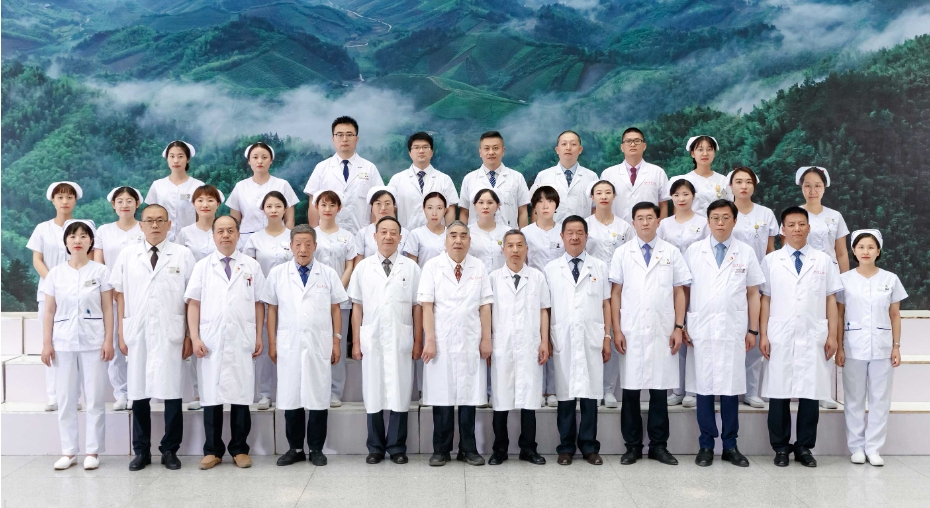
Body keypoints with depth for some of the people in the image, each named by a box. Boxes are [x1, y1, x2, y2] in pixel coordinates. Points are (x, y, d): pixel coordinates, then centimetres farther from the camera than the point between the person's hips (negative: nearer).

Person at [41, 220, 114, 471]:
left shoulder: (100, 271, 0)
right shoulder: (55, 273, 6)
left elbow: (108, 309, -1)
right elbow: (49, 312, 7)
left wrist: (108, 341, -7)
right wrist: (46, 343, 1)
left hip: (93, 342, -2)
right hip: (64, 343, 2)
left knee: (95, 399, 2)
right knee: (65, 399, 7)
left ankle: (92, 452, 10)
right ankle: (68, 451, 17)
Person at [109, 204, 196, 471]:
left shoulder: (183, 255, 3)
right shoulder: (127, 255, 9)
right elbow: (120, 295, 9)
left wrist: (190, 335, -1)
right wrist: (121, 334, 5)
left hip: (170, 335, -2)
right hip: (137, 335, 2)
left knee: (172, 394, 1)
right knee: (138, 393, 6)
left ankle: (170, 450, 14)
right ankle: (141, 451, 18)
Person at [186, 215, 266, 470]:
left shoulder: (252, 266, 8)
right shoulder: (202, 266, 8)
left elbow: (259, 304, 7)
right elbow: (193, 304, 4)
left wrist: (259, 337, 2)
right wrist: (195, 338, -4)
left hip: (242, 342, 0)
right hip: (211, 342, 0)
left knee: (241, 396, 4)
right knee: (212, 396, 4)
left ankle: (239, 449, 14)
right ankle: (212, 450, 14)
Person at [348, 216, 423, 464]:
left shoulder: (411, 267, 3)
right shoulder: (363, 267, 6)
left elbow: (417, 307, 3)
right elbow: (357, 307, 6)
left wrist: (418, 340, 1)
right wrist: (356, 342, 2)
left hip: (401, 340, -1)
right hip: (372, 340, 1)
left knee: (400, 395, 3)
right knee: (373, 395, 6)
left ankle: (397, 447, 15)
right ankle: (375, 447, 17)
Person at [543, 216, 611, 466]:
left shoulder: (599, 267, 8)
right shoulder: (551, 269, 6)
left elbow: (605, 304, 9)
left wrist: (607, 337, 4)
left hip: (591, 340, 0)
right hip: (562, 340, 0)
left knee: (590, 393, 3)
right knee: (565, 394, 4)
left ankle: (589, 446, 15)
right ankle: (566, 447, 14)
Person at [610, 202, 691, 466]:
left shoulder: (672, 253, 6)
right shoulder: (622, 253, 5)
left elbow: (679, 292, 6)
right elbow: (615, 293, 3)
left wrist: (679, 328, -1)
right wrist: (616, 330, -3)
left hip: (662, 332, 0)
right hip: (631, 333, 0)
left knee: (659, 390, 6)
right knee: (630, 390, 4)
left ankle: (659, 446, 17)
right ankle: (633, 446, 15)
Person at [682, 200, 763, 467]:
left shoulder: (746, 253, 6)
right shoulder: (693, 251, 5)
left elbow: (753, 294, 7)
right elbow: (684, 290, 6)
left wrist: (753, 330, 2)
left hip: (733, 331, 0)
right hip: (701, 331, 0)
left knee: (731, 387, 4)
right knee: (703, 387, 4)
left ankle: (730, 446, 15)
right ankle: (706, 445, 14)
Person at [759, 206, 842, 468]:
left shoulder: (823, 261, 8)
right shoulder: (771, 261, 6)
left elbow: (831, 300, 7)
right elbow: (765, 299, 5)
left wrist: (832, 335, 2)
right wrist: (763, 335, 0)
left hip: (813, 338, 1)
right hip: (780, 338, 0)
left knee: (810, 393, 3)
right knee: (779, 393, 2)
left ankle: (804, 447, 15)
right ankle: (780, 447, 13)